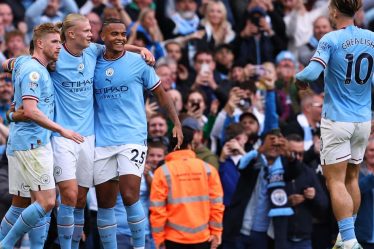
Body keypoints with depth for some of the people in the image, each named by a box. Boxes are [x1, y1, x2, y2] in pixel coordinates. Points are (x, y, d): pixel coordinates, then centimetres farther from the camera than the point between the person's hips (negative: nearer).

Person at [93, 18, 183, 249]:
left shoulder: (138, 62, 1)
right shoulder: (93, 64, 8)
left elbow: (161, 93, 8)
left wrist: (176, 122, 0)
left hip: (132, 138, -3)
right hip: (102, 142, 3)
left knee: (130, 197, -15)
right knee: (105, 203, 4)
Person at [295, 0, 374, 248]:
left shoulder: (331, 40, -13)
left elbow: (312, 73, -22)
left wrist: (299, 77, 0)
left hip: (337, 120, -5)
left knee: (336, 181, -4)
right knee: (352, 179, 16)